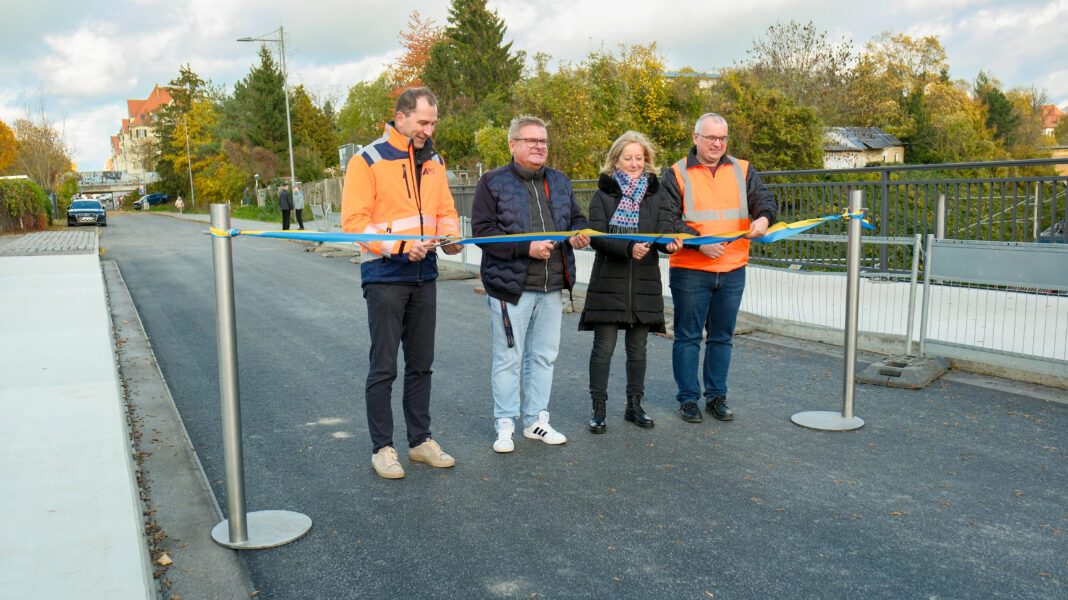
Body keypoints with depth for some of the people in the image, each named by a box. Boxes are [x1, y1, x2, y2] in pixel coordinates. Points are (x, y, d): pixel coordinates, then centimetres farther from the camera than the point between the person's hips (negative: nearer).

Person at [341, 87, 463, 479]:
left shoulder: (432, 161, 11)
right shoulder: (368, 161, -8)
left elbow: (445, 210, 15)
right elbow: (354, 221, -13)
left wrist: (451, 236, -7)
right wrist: (399, 245, -23)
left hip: (424, 275, 6)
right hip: (385, 276, -6)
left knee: (421, 364, 13)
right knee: (384, 367, 0)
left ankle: (420, 440, 25)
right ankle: (382, 448, 12)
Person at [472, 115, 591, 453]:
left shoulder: (559, 182, 14)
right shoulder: (493, 183, -4)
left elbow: (577, 218, 23)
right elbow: (481, 230, -12)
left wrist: (579, 233, -2)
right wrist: (526, 248, -20)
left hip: (552, 288, 6)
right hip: (510, 286, -5)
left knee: (544, 355, 13)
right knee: (509, 358, 2)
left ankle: (536, 420, 26)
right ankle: (505, 425, 14)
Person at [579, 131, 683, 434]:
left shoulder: (656, 193, 9)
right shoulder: (604, 194, 2)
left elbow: (664, 230, -2)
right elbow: (596, 235, -10)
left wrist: (670, 243, -26)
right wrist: (628, 248, -26)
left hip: (644, 282, 3)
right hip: (608, 280, -2)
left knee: (638, 348, 11)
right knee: (604, 347, 0)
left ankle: (634, 405, 24)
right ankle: (598, 408, 10)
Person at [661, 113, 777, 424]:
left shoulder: (742, 171, 11)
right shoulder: (676, 174, 0)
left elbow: (765, 200, 4)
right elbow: (668, 220, -7)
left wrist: (763, 217, -21)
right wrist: (700, 243, -20)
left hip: (732, 271, 4)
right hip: (690, 270, -3)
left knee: (722, 337, 12)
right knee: (688, 336, 4)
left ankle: (716, 396, 24)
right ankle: (688, 398, 15)